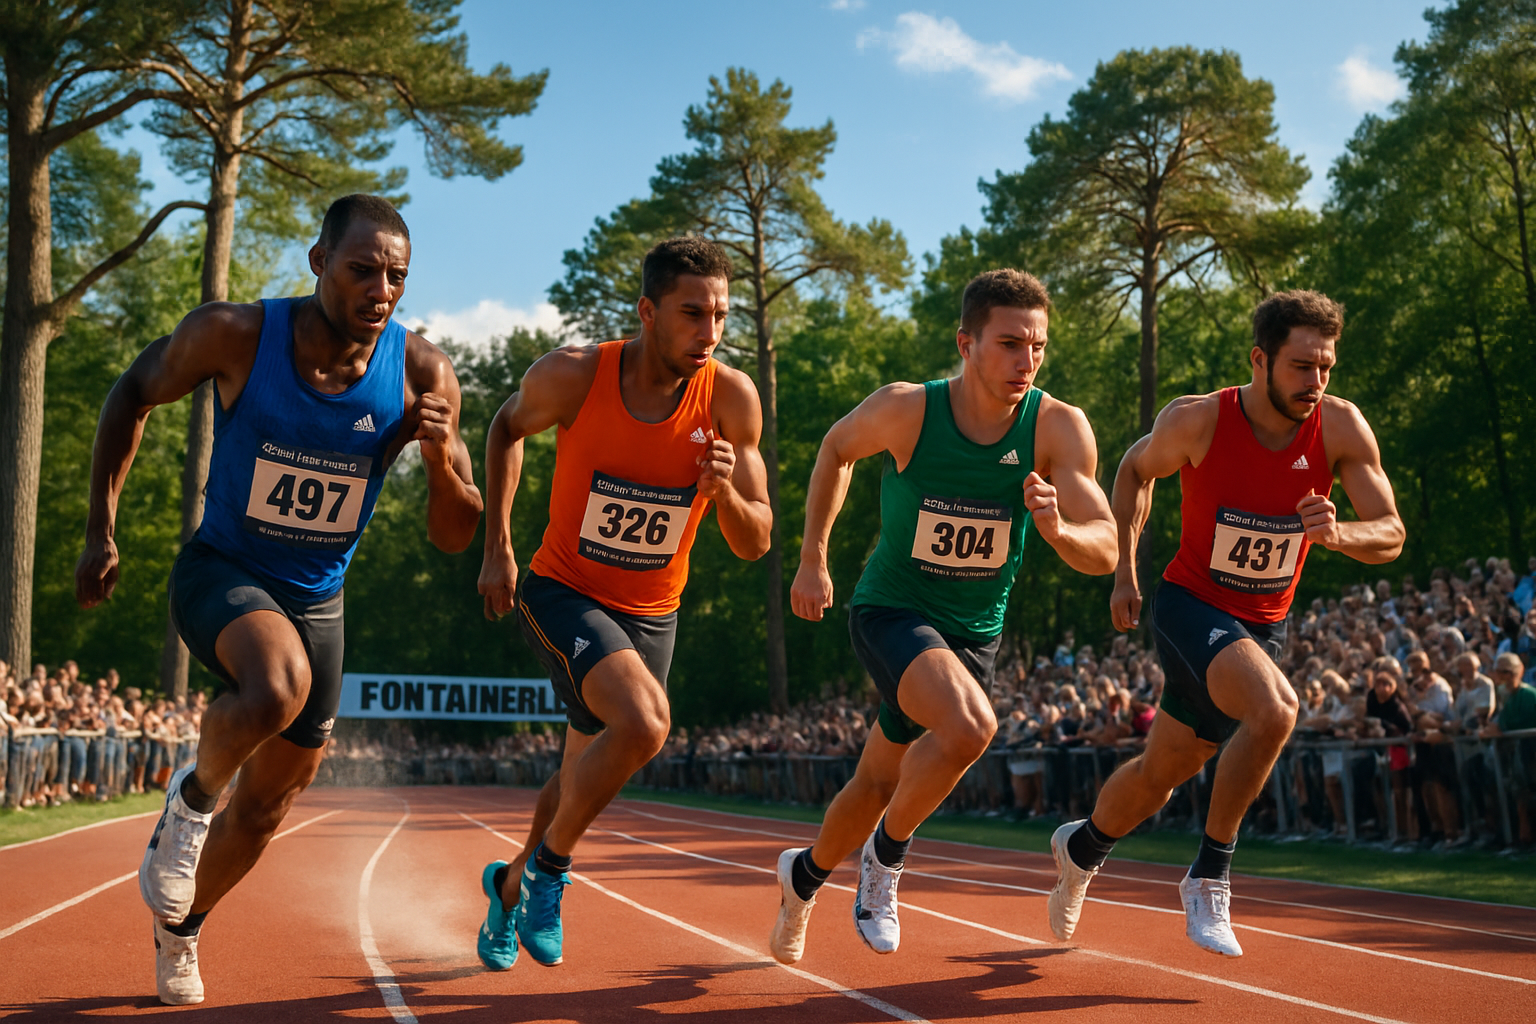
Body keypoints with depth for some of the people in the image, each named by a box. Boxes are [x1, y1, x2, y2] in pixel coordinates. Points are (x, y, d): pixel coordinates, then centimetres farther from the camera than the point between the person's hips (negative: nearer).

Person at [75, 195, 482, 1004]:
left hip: (316, 598, 3)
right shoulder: (236, 334, -20)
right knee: (278, 687, -37)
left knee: (265, 810, 14)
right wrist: (100, 531, -5)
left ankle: (179, 929, 43)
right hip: (220, 571, -3)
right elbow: (133, 395, -1)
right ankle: (192, 797, -4)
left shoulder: (421, 376, -15)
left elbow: (455, 538, -10)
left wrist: (441, 459, -31)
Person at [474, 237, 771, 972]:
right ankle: (549, 865, -4)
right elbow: (508, 427, 4)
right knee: (644, 721, -29)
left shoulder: (731, 399, -15)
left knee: (585, 775, 17)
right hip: (562, 590, -4)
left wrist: (724, 491, -31)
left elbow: (755, 544, -9)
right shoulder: (573, 375, -19)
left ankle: (512, 887, 46)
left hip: (650, 614, 4)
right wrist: (497, 545, -1)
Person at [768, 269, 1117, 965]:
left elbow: (1104, 552, -17)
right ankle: (888, 852, -2)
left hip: (974, 632, 4)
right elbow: (838, 448, 2)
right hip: (890, 610, -4)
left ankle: (806, 874, 46)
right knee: (970, 726, -31)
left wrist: (1057, 529, -40)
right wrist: (812, 558, 4)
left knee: (880, 782, 16)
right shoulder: (906, 410, -20)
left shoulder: (1059, 428, -16)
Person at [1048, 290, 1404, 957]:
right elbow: (1135, 470, 2)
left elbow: (1391, 535, -12)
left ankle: (1082, 847, 45)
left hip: (1262, 624, 4)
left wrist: (1338, 534, -35)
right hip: (1190, 604, -4)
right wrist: (1124, 573, 0)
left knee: (1162, 774, 15)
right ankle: (1208, 876, -12)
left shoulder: (1341, 428, -13)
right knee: (1274, 708, -31)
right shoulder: (1197, 421, -19)